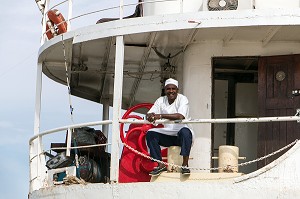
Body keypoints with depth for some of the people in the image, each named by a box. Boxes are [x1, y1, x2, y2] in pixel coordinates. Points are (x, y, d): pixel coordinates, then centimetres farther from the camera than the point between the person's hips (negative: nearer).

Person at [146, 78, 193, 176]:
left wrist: (161, 115, -37)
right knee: (150, 133, -18)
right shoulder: (161, 100, 4)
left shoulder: (182, 99, -10)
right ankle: (161, 165, -16)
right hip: (167, 136, 5)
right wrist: (150, 116, -32)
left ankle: (185, 164, -33)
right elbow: (148, 114, -5)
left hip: (180, 135, -5)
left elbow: (180, 116, -29)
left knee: (185, 131, -37)